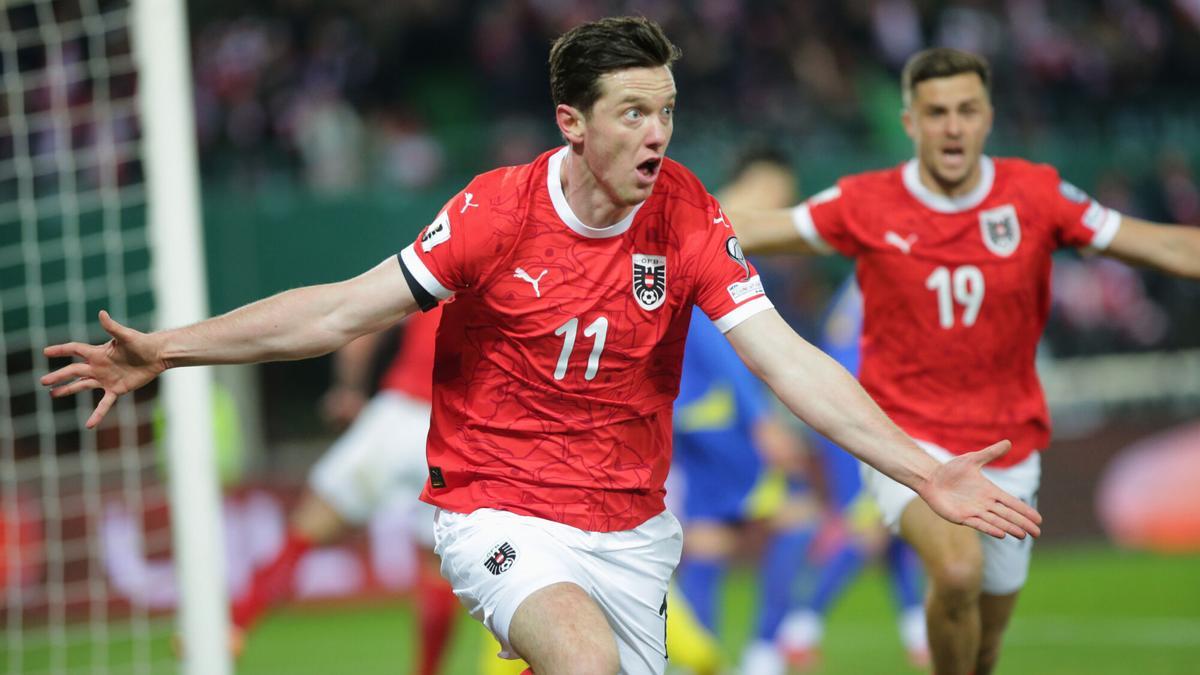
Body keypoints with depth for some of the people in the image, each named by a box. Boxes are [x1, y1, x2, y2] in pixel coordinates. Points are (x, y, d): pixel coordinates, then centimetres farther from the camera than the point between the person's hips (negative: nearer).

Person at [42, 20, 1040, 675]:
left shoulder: (686, 218, -8)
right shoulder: (497, 212, -13)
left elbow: (786, 362, -10)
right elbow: (340, 312, -9)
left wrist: (920, 470, -20)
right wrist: (165, 351, -14)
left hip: (630, 525, 4)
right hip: (499, 511, -4)